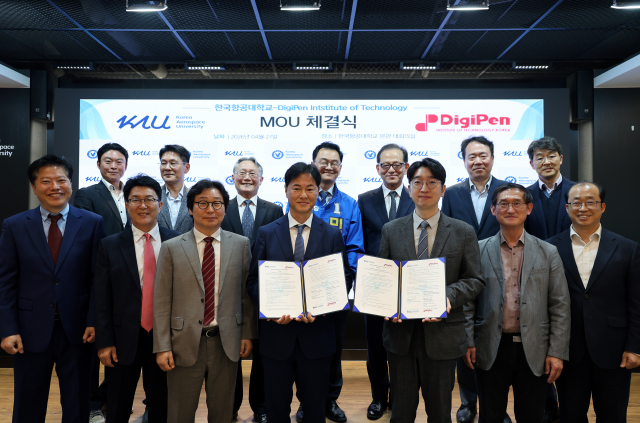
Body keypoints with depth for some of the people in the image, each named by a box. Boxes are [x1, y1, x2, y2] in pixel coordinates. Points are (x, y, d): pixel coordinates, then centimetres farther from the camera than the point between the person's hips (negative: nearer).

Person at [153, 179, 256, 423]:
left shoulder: (240, 245, 3)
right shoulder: (171, 248, -1)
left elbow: (247, 293, 5)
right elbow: (162, 302, -2)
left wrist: (248, 334, 2)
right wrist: (162, 347, -6)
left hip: (227, 344, 1)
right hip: (185, 345, -1)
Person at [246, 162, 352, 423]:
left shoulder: (333, 235, 1)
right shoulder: (266, 233, 2)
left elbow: (344, 281, 0)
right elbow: (253, 281, 1)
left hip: (317, 335, 0)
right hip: (276, 334, 0)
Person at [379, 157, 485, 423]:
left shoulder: (463, 233, 2)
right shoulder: (391, 231, 5)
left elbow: (475, 280, -1)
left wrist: (448, 296, -20)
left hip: (442, 334, -1)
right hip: (401, 331, 1)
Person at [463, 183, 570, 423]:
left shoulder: (548, 253, 4)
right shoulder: (478, 250, 1)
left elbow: (560, 306, 2)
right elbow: (468, 301, 1)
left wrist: (557, 352, -2)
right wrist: (468, 343, -4)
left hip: (534, 350, 1)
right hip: (491, 350, -1)